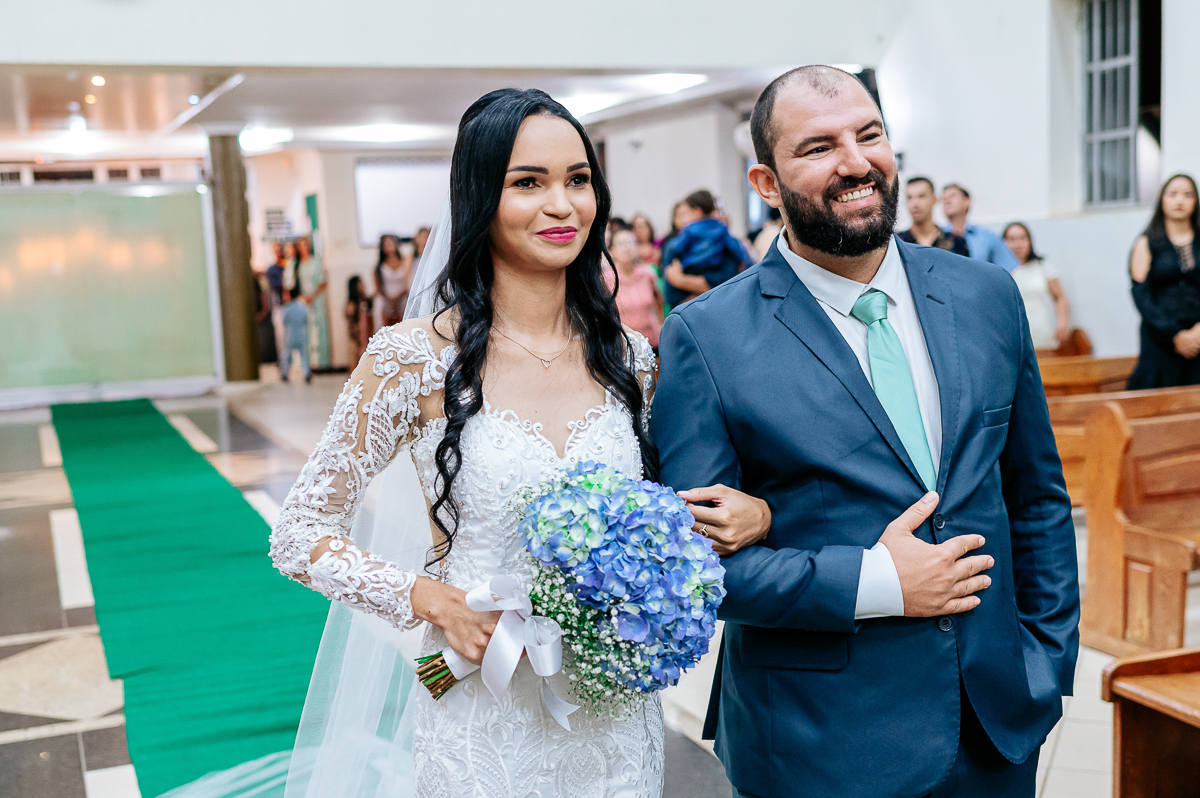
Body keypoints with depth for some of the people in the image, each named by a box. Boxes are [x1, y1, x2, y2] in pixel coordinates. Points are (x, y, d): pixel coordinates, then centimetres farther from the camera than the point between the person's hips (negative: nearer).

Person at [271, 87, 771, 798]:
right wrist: (432, 600, -20)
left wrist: (752, 517, -9)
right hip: (483, 731, -4)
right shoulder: (415, 358, -12)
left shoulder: (629, 358, -1)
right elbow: (302, 534, -6)